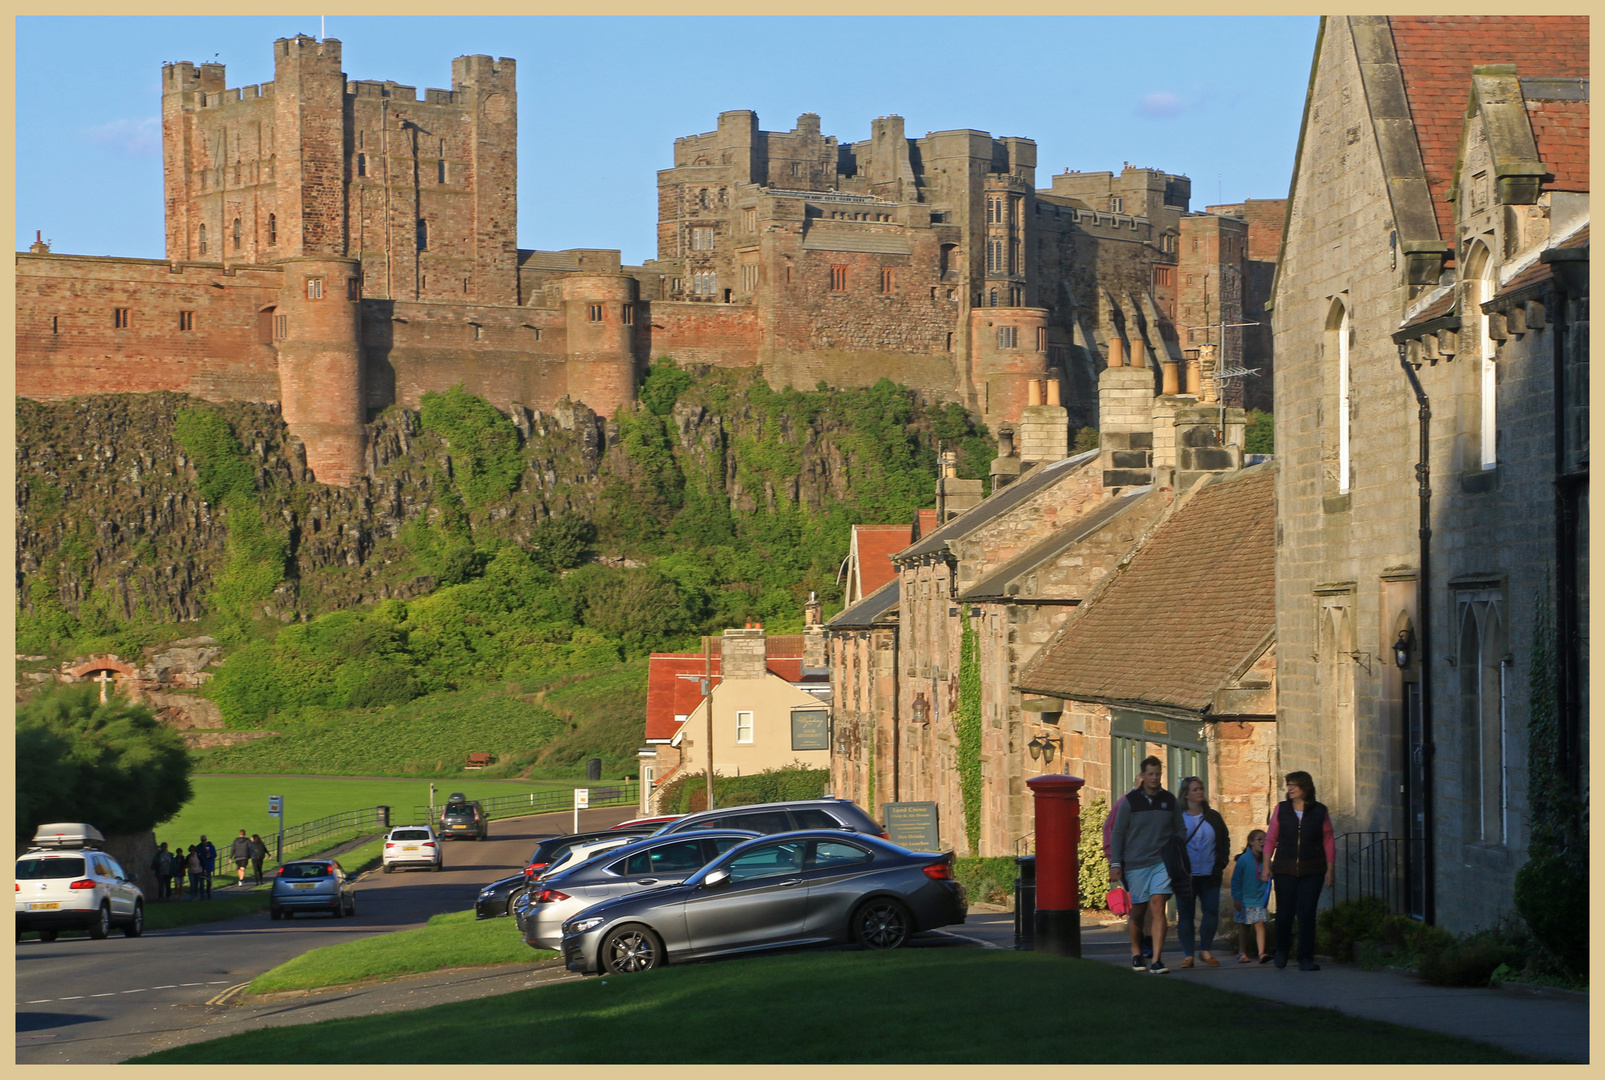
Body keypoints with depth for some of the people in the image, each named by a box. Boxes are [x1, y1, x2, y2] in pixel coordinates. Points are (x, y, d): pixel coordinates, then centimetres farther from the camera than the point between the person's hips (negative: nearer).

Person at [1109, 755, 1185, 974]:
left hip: (1162, 863, 1)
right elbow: (1117, 833, 4)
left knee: (1158, 907, -12)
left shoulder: (1170, 801, 7)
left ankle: (1157, 960, -15)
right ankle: (1136, 954, 29)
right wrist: (1115, 863, -3)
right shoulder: (1130, 801, 1)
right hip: (1135, 864, -1)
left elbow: (1180, 831, 16)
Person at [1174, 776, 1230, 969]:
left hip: (1209, 875, 2)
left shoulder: (1213, 817, 11)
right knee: (1185, 914, 1)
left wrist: (1221, 863, 3)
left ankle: (1205, 951, 10)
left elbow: (1225, 841, 15)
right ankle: (1188, 955, 6)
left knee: (1212, 912, -4)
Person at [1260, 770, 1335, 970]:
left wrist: (1330, 870, 1)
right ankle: (1282, 950, 26)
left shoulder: (1319, 812, 3)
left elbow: (1328, 842, 6)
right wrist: (1266, 865, 1)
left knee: (1307, 914, -5)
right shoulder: (1281, 809, 5)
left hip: (1312, 872, -1)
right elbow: (1270, 838, 8)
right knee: (1285, 912, 0)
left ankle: (1306, 959, -1)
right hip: (1285, 870, 1)